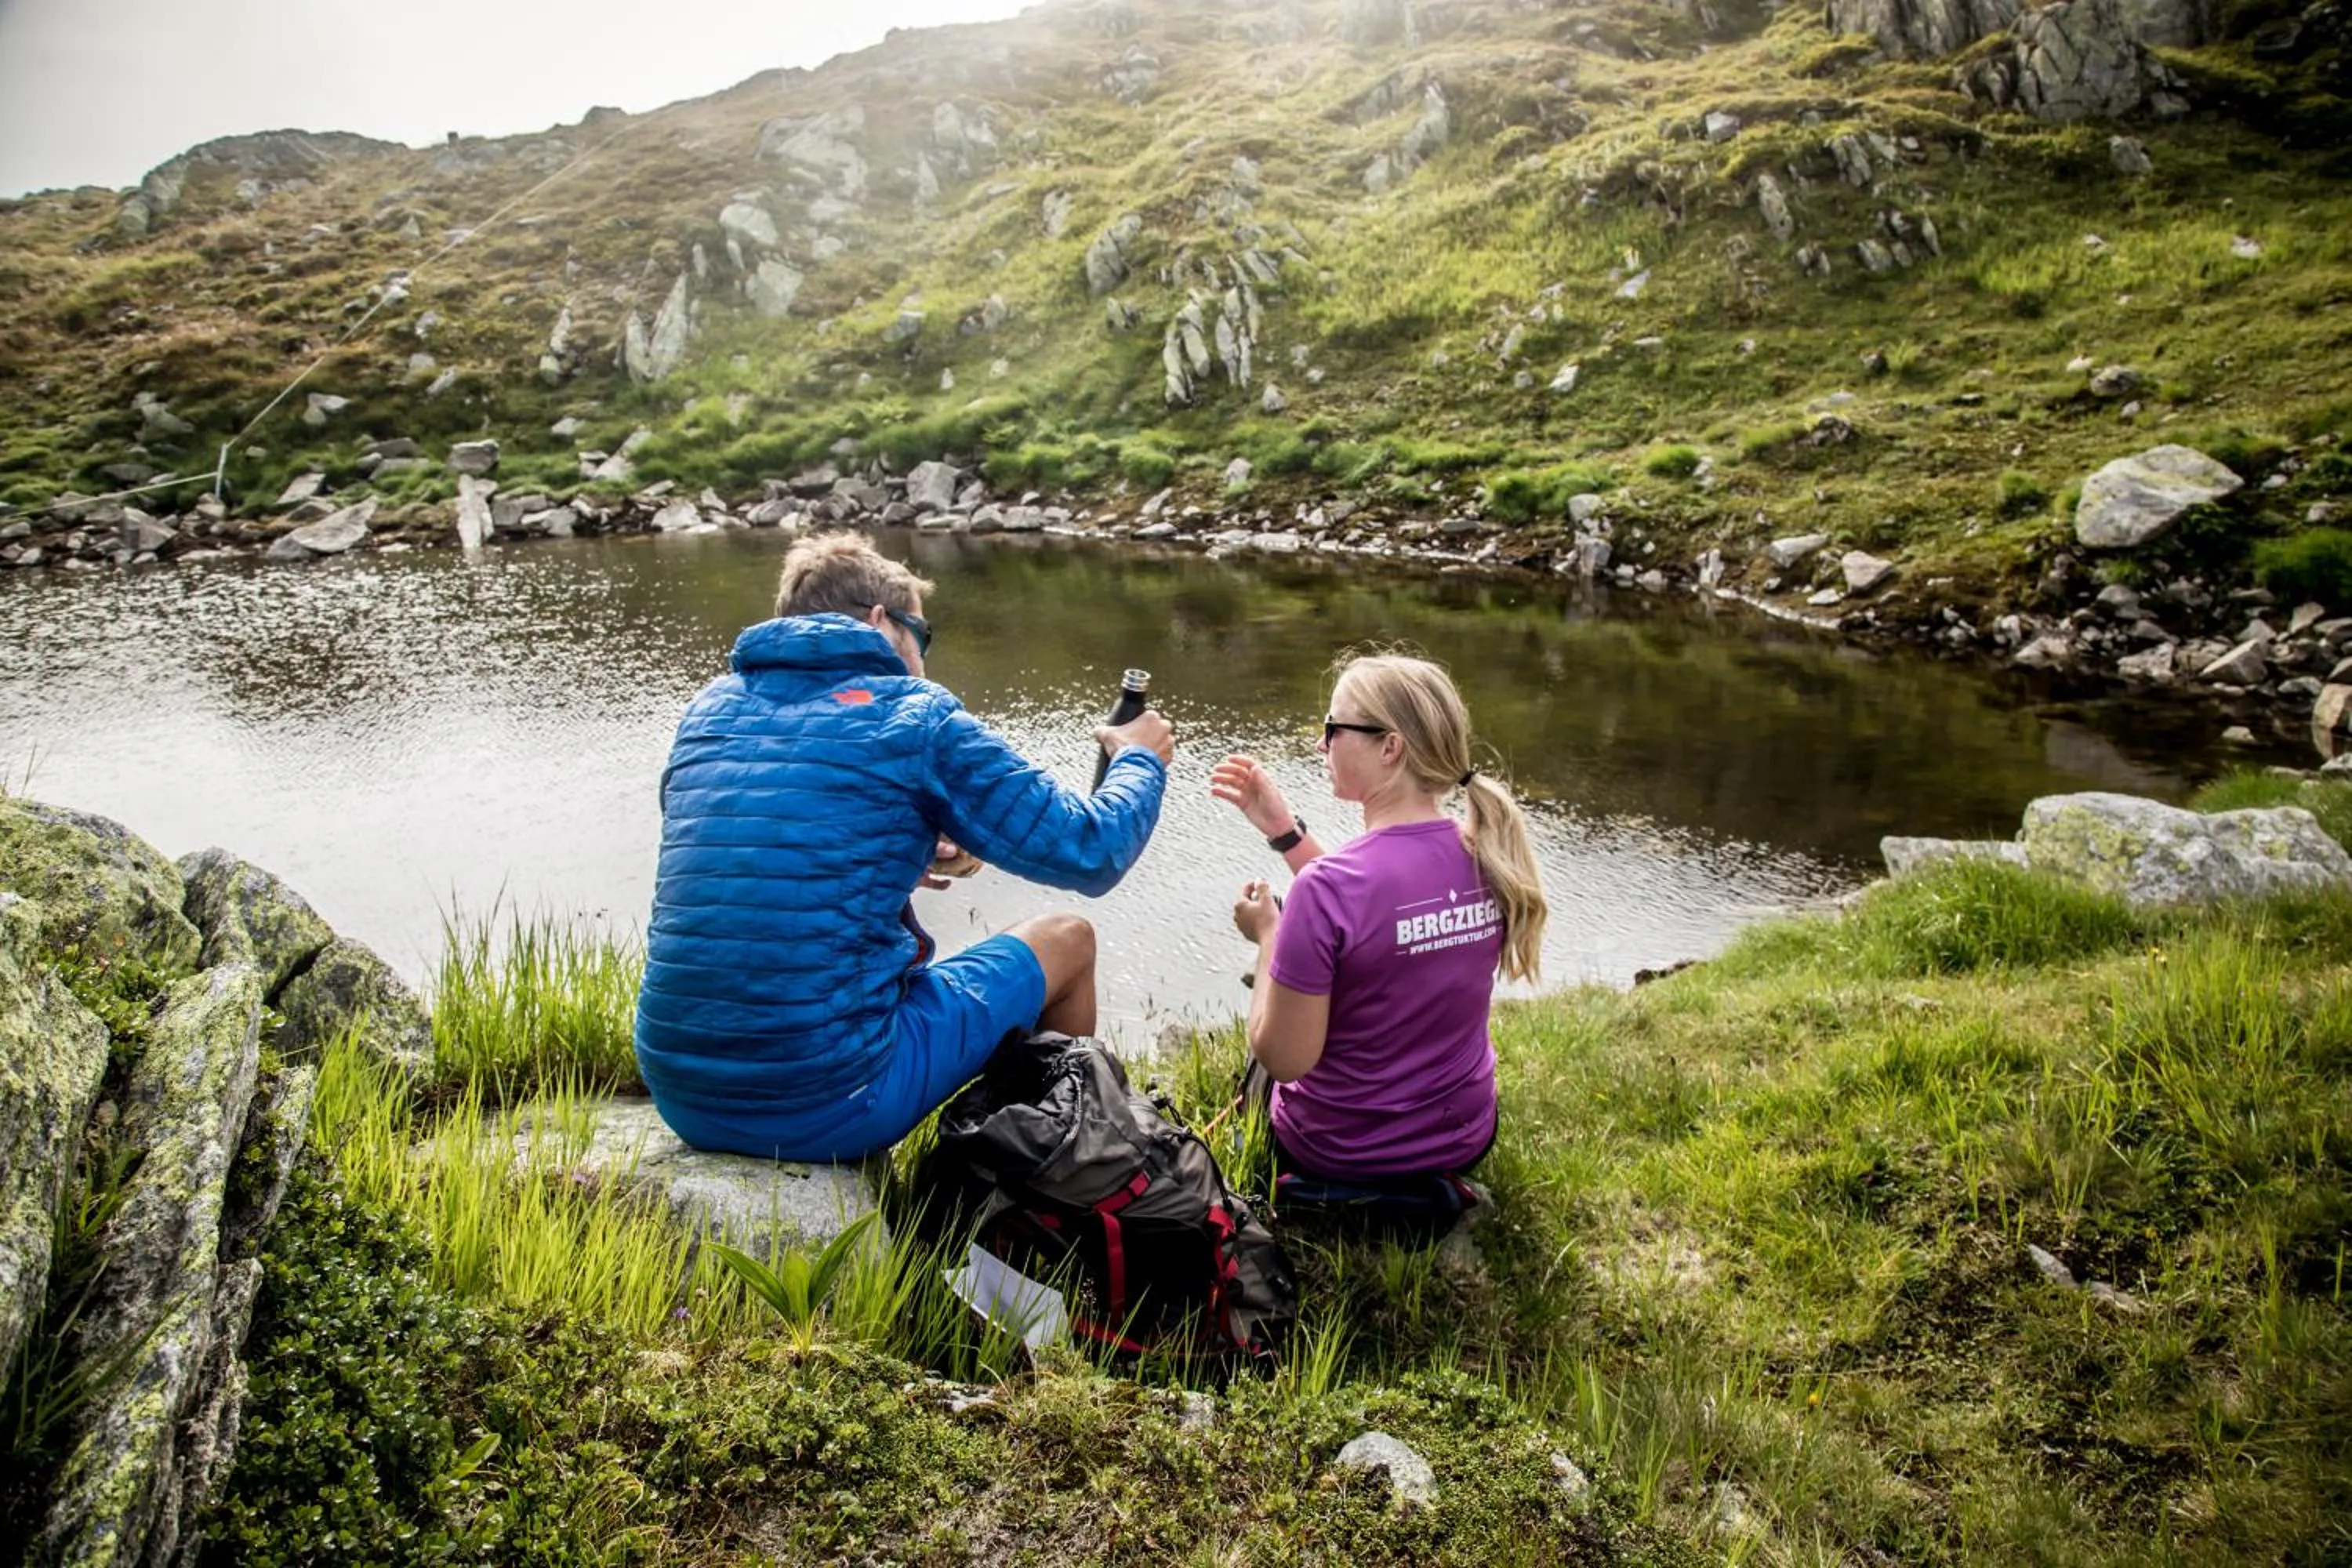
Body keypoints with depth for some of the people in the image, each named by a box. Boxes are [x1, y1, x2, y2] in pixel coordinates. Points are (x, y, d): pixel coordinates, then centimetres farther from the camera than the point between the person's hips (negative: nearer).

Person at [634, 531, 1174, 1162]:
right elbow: (1089, 854, -2)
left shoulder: (711, 708, 10)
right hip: (829, 1107, -6)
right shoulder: (917, 717, -6)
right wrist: (1139, 762, 16)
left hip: (679, 1097, 6)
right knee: (1068, 940, 16)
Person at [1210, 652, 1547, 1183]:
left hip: (1342, 1155, -4)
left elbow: (1284, 1059, -22)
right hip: (1465, 1140, 5)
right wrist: (1284, 829, 4)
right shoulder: (1488, 856, -10)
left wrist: (1268, 935, -9)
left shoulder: (1327, 886, -30)